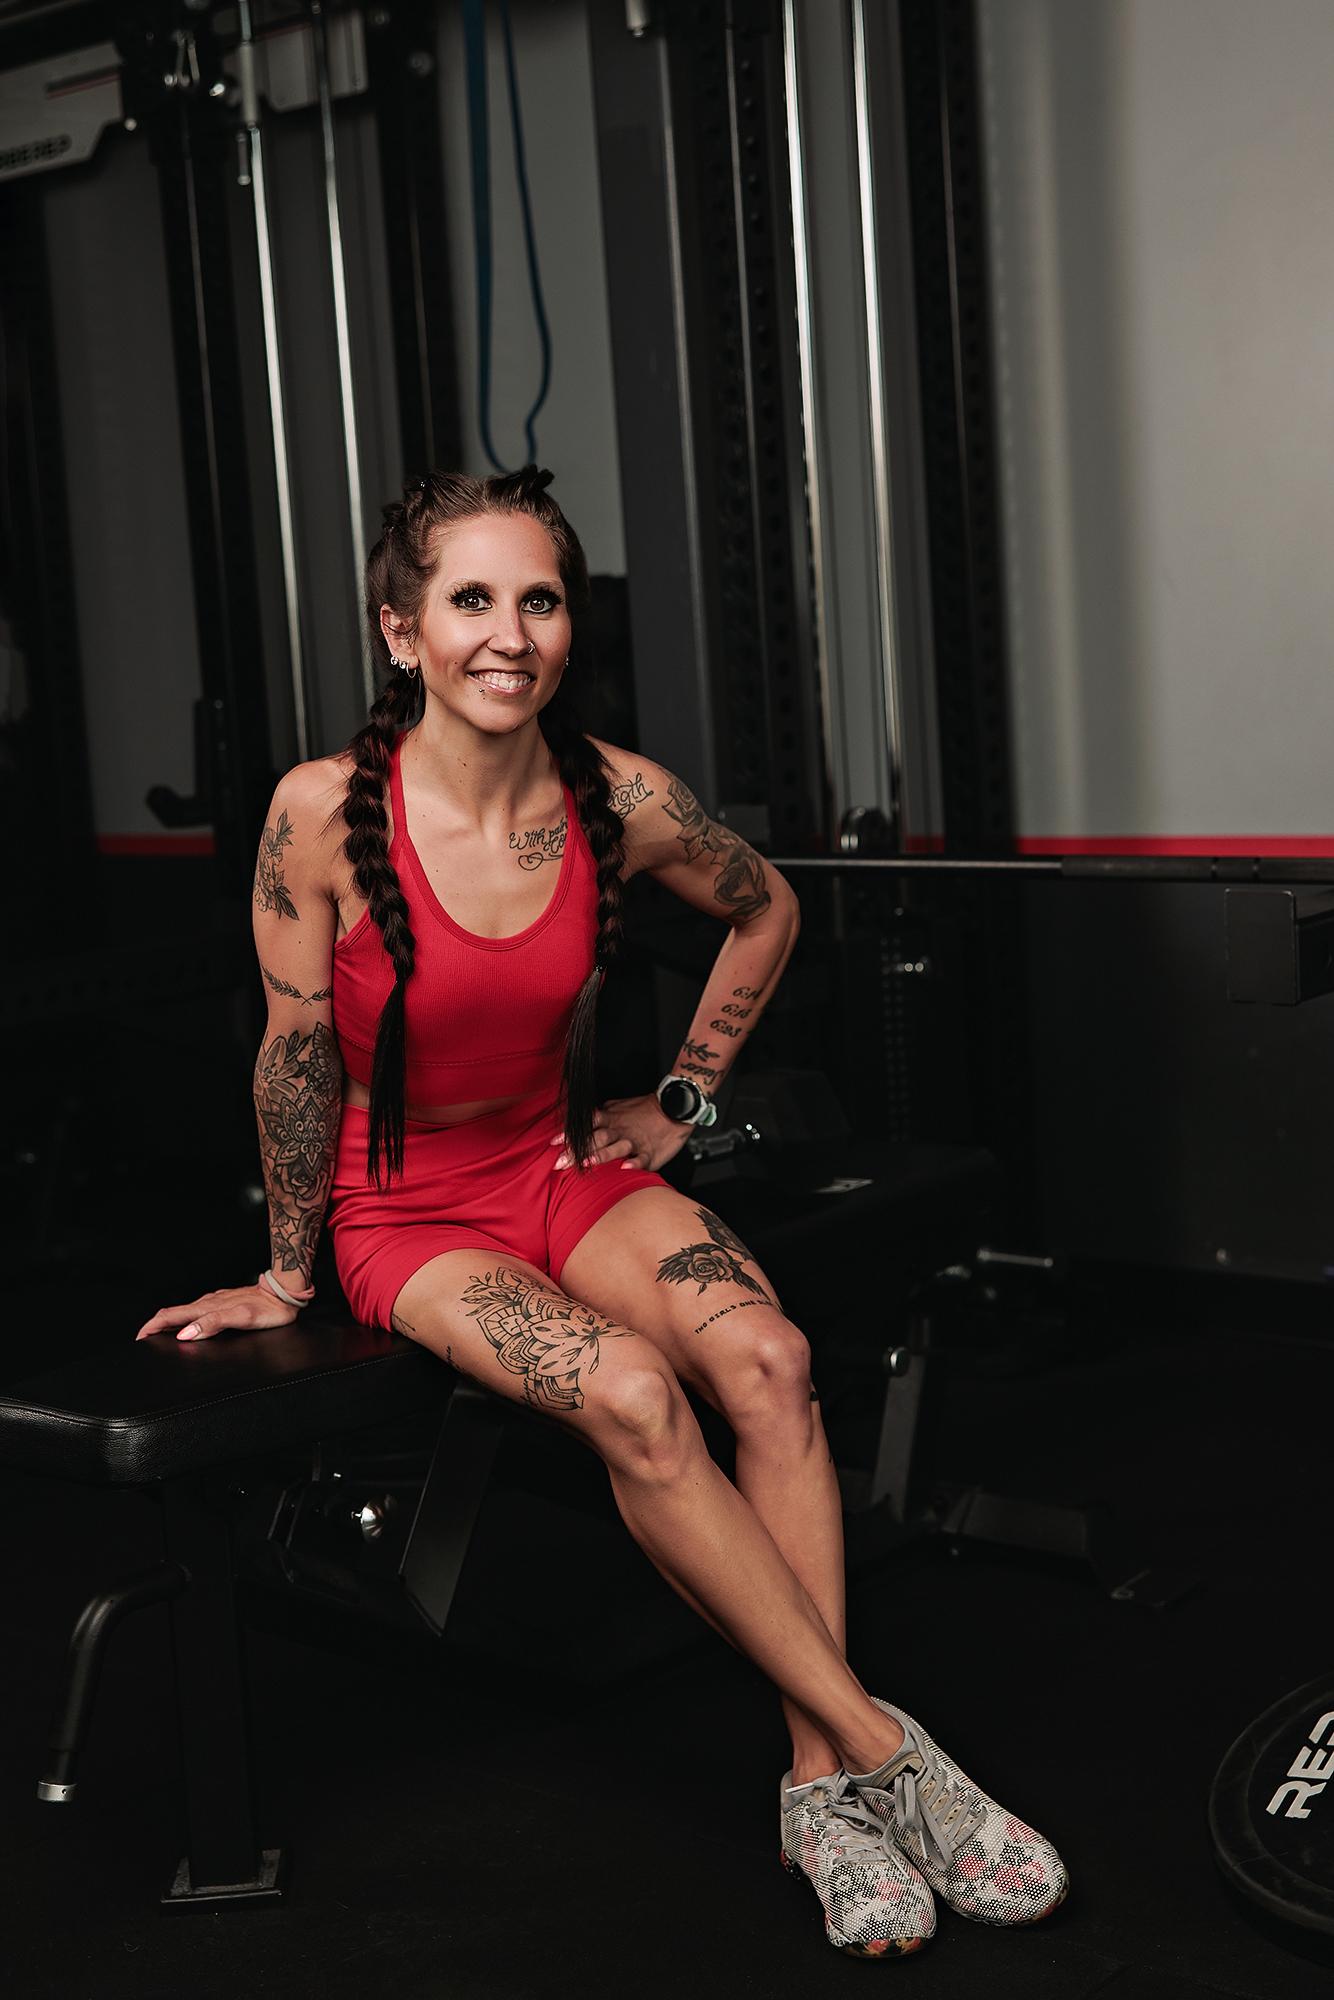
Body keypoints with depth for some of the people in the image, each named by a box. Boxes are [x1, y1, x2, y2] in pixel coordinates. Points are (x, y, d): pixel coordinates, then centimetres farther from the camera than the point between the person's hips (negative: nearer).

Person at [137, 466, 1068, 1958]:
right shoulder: (325, 812, -19)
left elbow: (765, 910, 12)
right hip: (404, 1206, -3)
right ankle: (883, 1747, -21)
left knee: (765, 1355, -26)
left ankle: (821, 1783, -21)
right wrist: (287, 1273, 1)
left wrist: (682, 1099, 10)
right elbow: (296, 1058, -8)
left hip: (567, 1165, 3)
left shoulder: (622, 801, -10)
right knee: (629, 1392, -30)